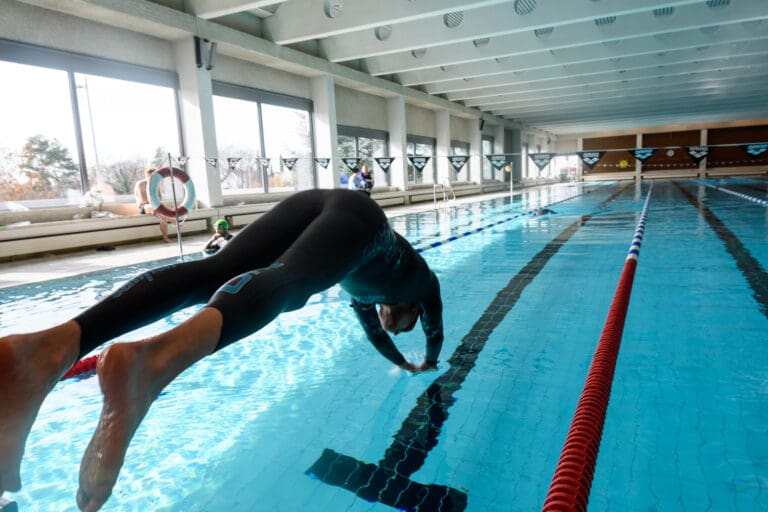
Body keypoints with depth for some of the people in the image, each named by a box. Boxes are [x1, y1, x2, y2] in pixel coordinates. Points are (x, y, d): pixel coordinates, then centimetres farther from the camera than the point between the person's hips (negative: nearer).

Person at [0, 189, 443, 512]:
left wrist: (404, 365, 79)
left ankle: (53, 347, -40)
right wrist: (429, 364, 73)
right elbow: (436, 332, 52)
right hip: (358, 216, -4)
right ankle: (153, 360, -63)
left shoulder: (370, 289, 46)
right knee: (285, 281, -34)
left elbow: (373, 330, 62)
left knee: (212, 274, -19)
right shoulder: (422, 280, 38)